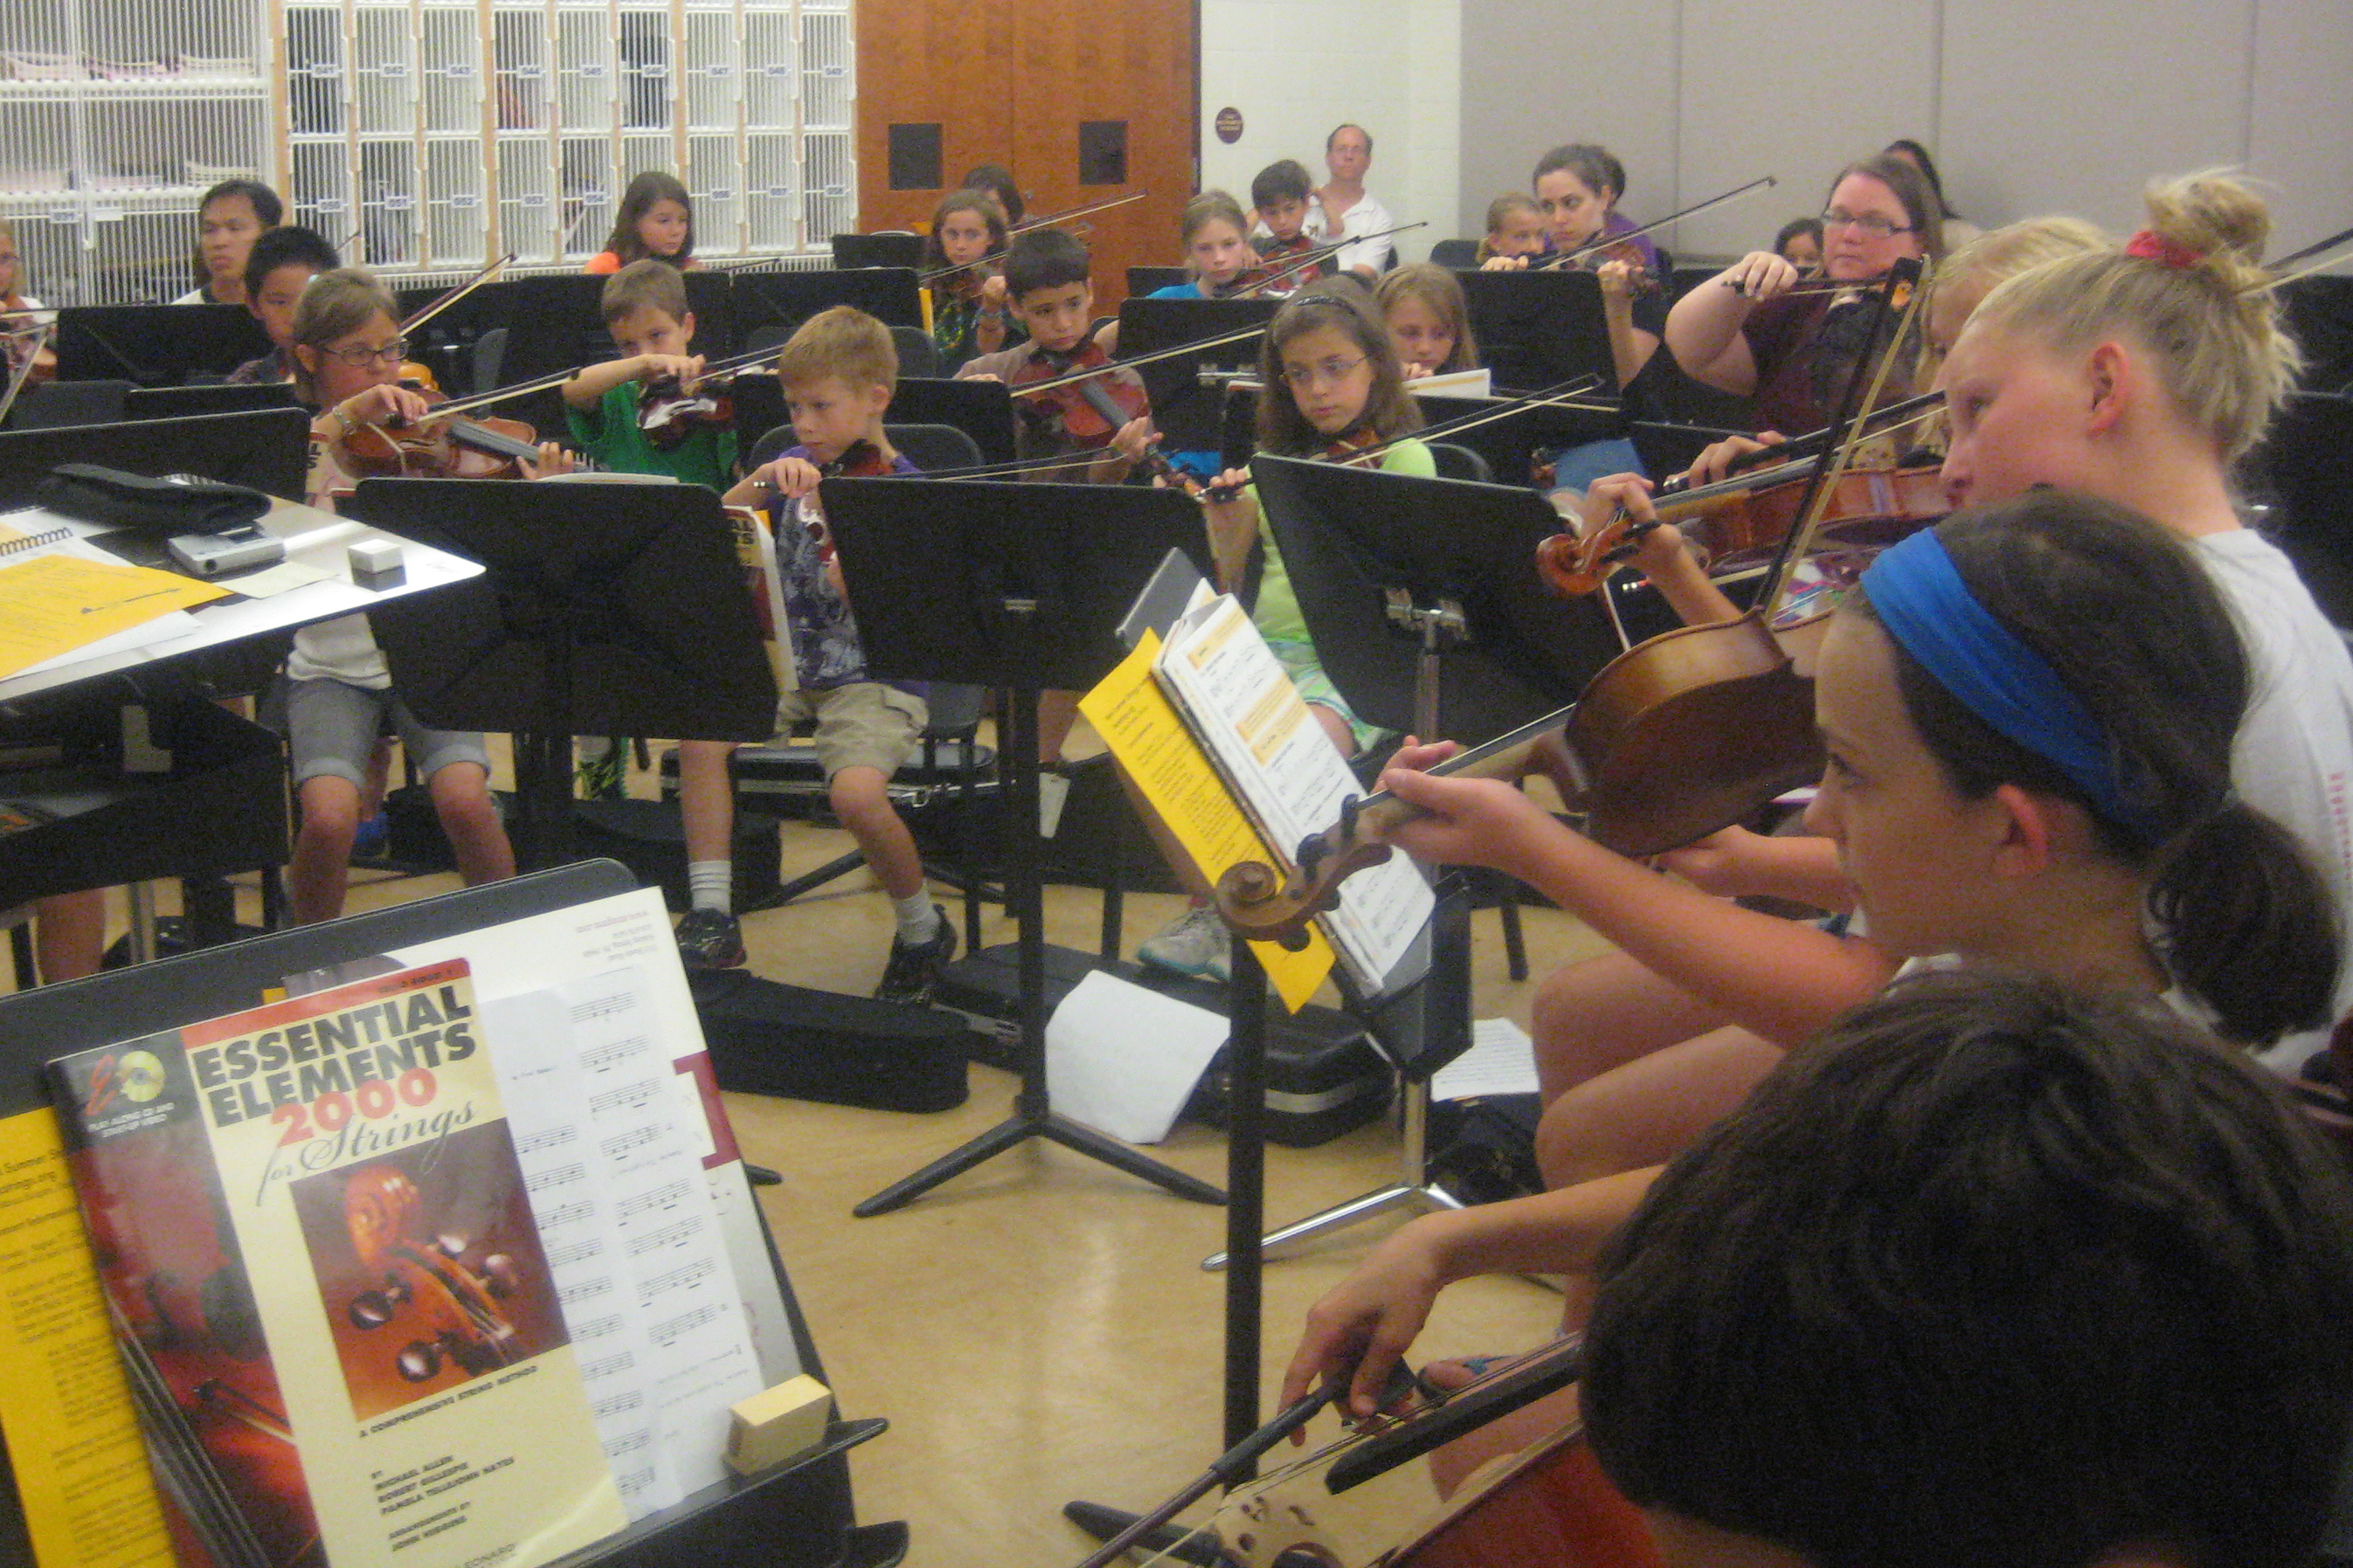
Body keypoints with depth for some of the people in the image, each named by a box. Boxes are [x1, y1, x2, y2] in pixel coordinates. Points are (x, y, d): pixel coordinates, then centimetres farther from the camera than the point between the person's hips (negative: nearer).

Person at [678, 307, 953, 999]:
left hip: (875, 677, -6)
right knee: (700, 730, -19)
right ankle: (712, 917, -9)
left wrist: (853, 574, -37)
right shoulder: (797, 469, 9)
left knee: (857, 791, -30)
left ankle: (923, 930, -2)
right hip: (791, 666, 6)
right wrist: (762, 482, -17)